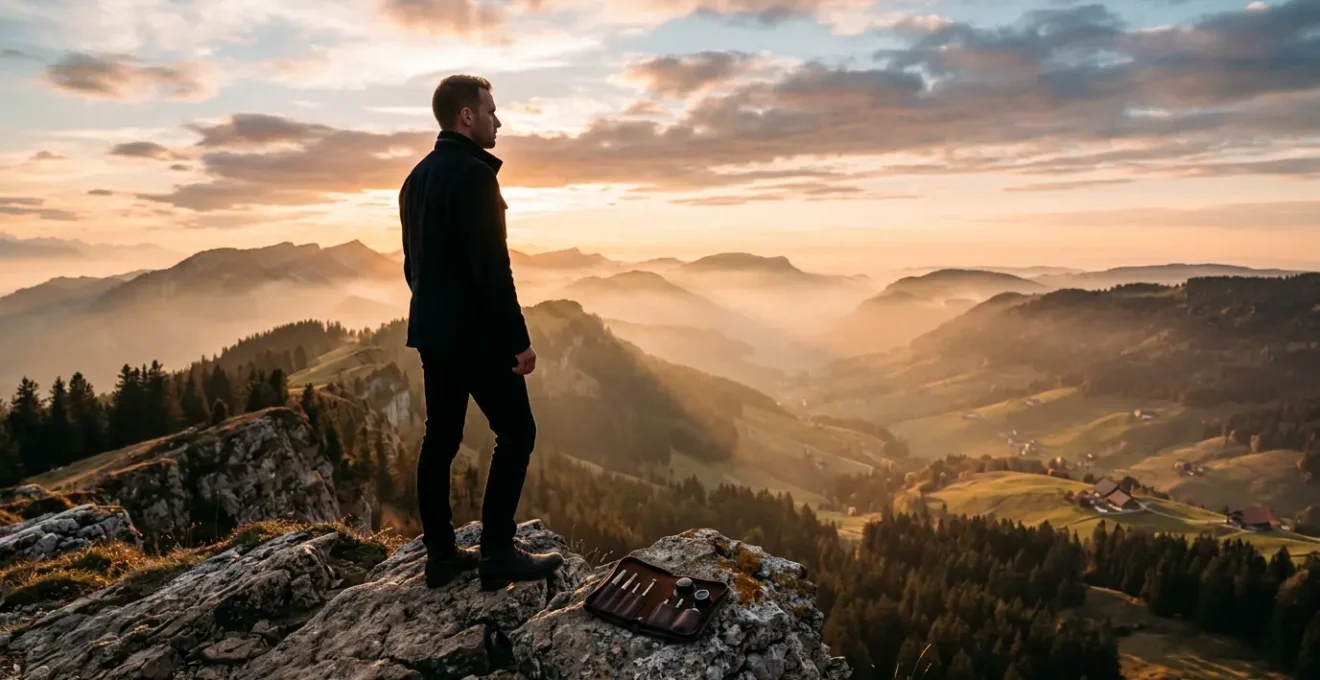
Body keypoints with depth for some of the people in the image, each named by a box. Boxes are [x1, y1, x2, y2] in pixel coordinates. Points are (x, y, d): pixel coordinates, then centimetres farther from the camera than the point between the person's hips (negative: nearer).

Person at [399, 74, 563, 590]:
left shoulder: (417, 176, 14)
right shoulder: (474, 174, -15)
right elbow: (491, 267, -21)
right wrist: (519, 339, -17)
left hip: (432, 330, 9)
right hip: (476, 333, -9)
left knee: (440, 437, 11)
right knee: (516, 432, 1)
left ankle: (440, 554, 19)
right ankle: (497, 553, 5)